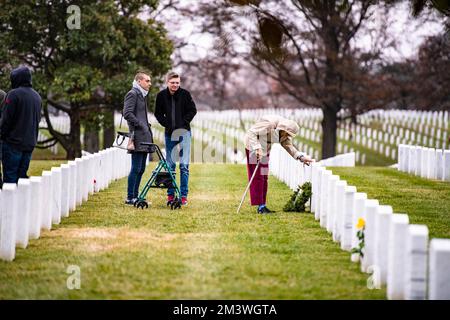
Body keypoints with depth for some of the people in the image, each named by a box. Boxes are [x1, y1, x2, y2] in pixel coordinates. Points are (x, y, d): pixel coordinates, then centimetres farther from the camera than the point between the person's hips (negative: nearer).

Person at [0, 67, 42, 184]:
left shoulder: (14, 94, -11)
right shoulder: (37, 97, 13)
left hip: (13, 143, -7)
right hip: (30, 143, 7)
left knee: (10, 177, -5)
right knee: (22, 176, 11)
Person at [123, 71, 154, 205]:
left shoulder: (142, 95, 22)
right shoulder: (132, 94, -7)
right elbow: (127, 114, -18)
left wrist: (147, 126, 13)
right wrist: (140, 125, -17)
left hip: (144, 136, 10)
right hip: (138, 136, -10)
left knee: (141, 168, 10)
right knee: (136, 168, -9)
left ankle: (135, 196, 15)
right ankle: (130, 197, -5)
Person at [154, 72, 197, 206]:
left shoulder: (185, 94, -5)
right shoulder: (161, 95, 1)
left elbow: (192, 110, 1)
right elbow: (158, 113, 10)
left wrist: (183, 123, -9)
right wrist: (166, 124, -4)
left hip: (184, 132, -2)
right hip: (169, 133, 2)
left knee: (184, 165, -6)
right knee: (170, 165, 7)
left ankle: (184, 195, -3)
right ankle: (170, 195, 14)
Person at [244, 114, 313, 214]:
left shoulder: (286, 132, -7)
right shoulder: (269, 124, -31)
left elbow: (288, 145, -7)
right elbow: (251, 133, -29)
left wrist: (301, 157, -20)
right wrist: (257, 148, -38)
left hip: (265, 149, 8)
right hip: (253, 145, -8)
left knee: (264, 177, 7)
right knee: (257, 176, -11)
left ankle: (262, 205, 10)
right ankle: (260, 206, -12)